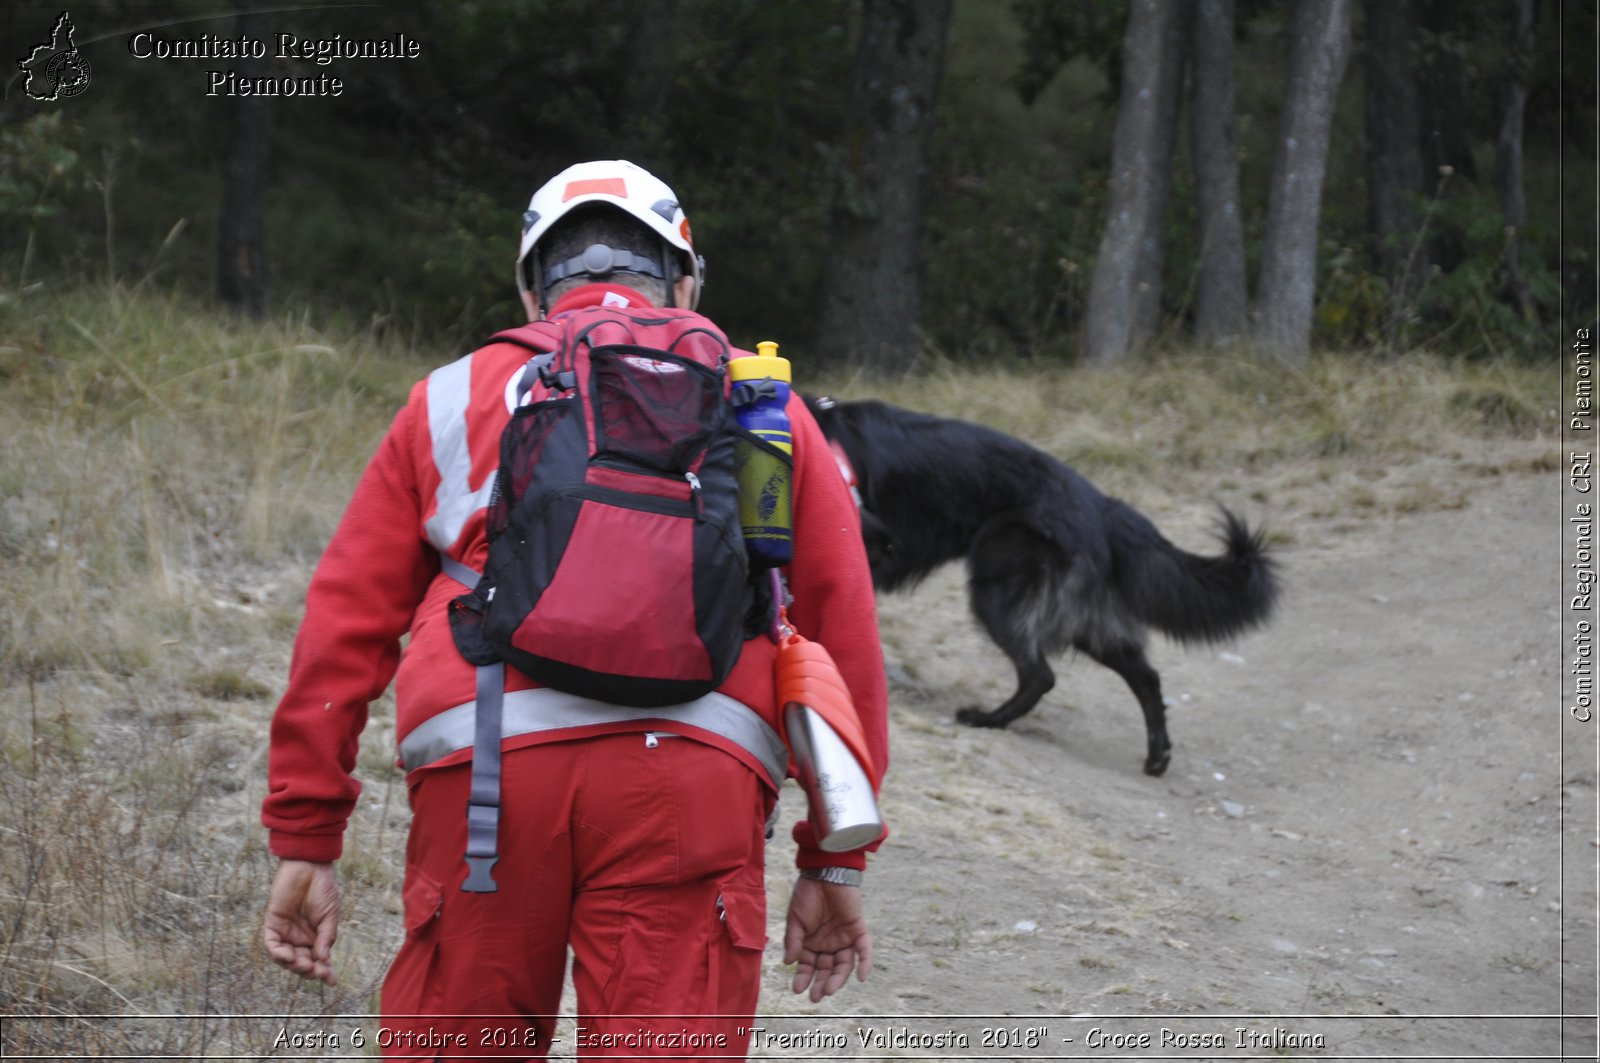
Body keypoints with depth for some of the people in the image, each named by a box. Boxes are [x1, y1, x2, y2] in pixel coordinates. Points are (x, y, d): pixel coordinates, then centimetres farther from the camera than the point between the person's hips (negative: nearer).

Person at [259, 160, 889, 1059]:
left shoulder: (452, 401, 23)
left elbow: (344, 629, 16)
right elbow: (844, 633, 18)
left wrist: (304, 843, 18)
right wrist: (837, 861, 22)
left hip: (484, 770, 0)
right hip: (693, 774, 0)